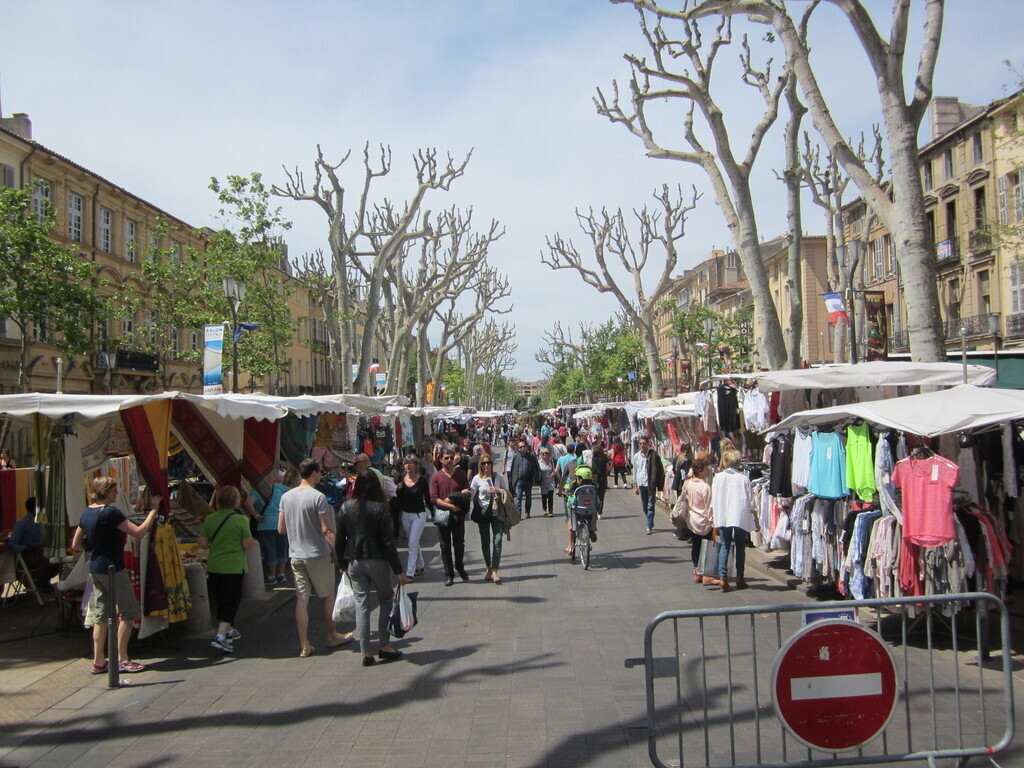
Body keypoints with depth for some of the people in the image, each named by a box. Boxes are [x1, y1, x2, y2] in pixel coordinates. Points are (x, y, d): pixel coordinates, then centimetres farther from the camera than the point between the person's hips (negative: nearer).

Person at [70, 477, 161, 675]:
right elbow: (139, 532, -21)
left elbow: (75, 545, 13)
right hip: (112, 568, -8)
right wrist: (154, 510, -15)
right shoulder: (110, 512, -18)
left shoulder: (87, 512, 7)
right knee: (129, 611, 2)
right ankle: (122, 659, 3)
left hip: (95, 568, 9)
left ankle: (98, 661, 16)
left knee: (100, 614, 12)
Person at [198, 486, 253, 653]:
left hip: (214, 567, 4)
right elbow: (248, 545, -11)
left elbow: (202, 544, -1)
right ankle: (221, 636, -13)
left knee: (220, 601, 19)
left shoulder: (209, 520, -3)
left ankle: (228, 630, 35)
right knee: (231, 601, 1)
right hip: (234, 567, -4)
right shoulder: (240, 520, -12)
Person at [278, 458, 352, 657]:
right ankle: (332, 636, 26)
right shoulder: (318, 497, -15)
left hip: (296, 555, 5)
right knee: (329, 595, 13)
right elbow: (327, 530, -18)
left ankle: (304, 645, 8)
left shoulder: (286, 497, 3)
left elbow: (281, 529, 9)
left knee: (302, 599, 7)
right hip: (318, 554, -5)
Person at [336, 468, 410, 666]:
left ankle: (366, 652, 8)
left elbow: (340, 539, 3)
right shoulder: (380, 508, -11)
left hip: (354, 562, 3)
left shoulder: (346, 507, 0)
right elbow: (388, 541, -12)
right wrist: (398, 571, -8)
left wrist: (343, 564, 16)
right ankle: (385, 645, 12)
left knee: (361, 604, 8)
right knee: (386, 600, 14)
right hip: (377, 561, -3)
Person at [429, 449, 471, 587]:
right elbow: (433, 498, -9)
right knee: (445, 546, 4)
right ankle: (449, 574, 12)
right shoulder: (436, 477, -1)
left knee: (459, 544, 7)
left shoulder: (461, 474, 4)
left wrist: (452, 498, -13)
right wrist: (450, 506, -19)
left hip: (458, 514, 1)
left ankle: (460, 568, 29)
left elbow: (467, 492, 3)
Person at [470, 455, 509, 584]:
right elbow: (472, 496, 2)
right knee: (485, 542, 9)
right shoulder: (477, 479, 0)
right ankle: (489, 568, 25)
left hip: (497, 512, 0)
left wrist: (498, 491, -11)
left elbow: (507, 492, 8)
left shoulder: (499, 477, 3)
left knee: (497, 540, -11)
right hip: (482, 513, 0)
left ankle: (494, 571, -9)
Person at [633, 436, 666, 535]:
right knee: (644, 507, 13)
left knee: (650, 506, -5)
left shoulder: (653, 454, -7)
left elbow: (656, 470, -9)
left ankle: (649, 527, -3)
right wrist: (635, 485, 10)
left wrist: (654, 484, -15)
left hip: (650, 483, -5)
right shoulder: (636, 456, 7)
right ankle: (650, 524, 29)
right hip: (641, 484, 5)